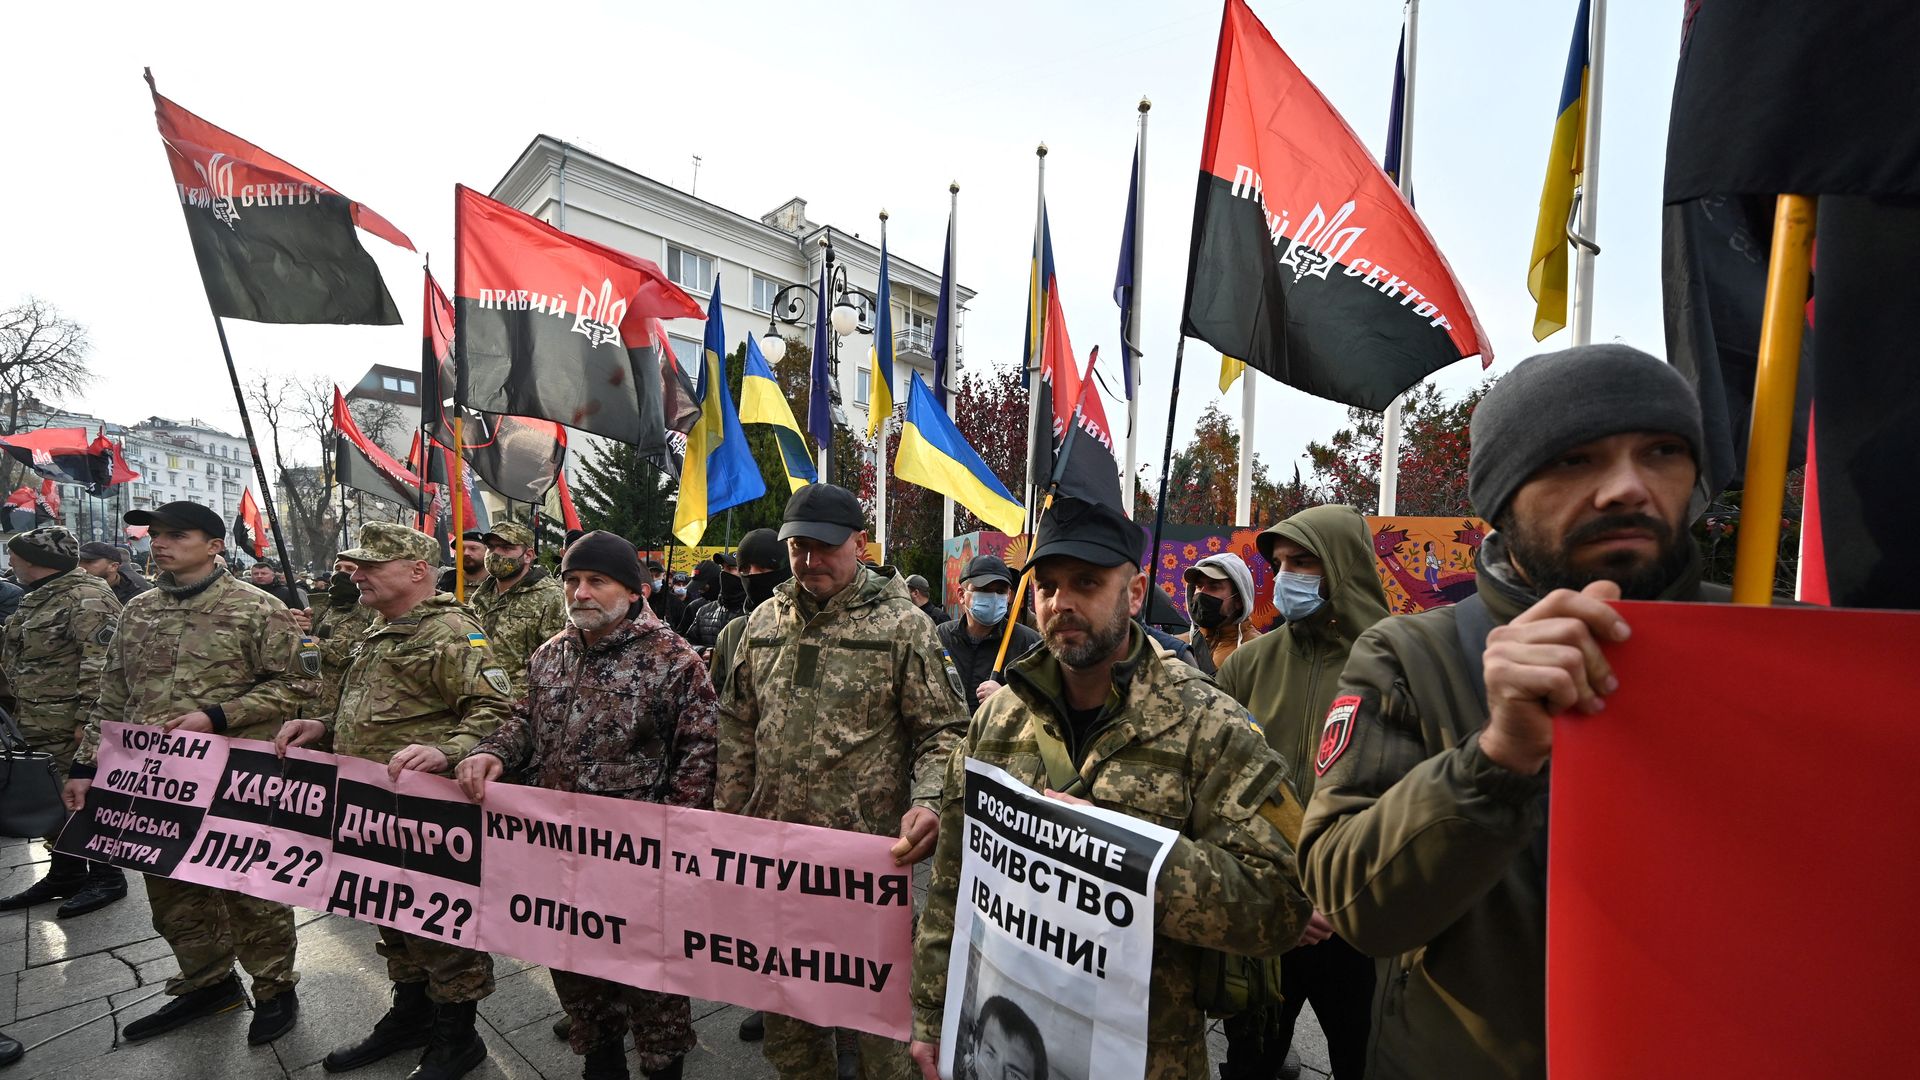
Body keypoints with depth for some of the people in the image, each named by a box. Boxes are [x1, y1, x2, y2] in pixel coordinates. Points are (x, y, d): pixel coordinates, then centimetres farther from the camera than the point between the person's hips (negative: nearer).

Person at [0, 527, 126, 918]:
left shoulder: (86, 597, -17)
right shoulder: (38, 599, 15)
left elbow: (102, 662, -23)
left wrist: (86, 719, -25)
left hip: (72, 728, -10)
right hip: (38, 727, 10)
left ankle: (107, 878, 11)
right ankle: (64, 874, 30)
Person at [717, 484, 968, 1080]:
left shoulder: (901, 623, -9)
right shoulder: (765, 620, 5)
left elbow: (944, 730, -8)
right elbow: (738, 725, 13)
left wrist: (928, 802, -24)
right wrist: (728, 812, 12)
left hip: (870, 849, -5)